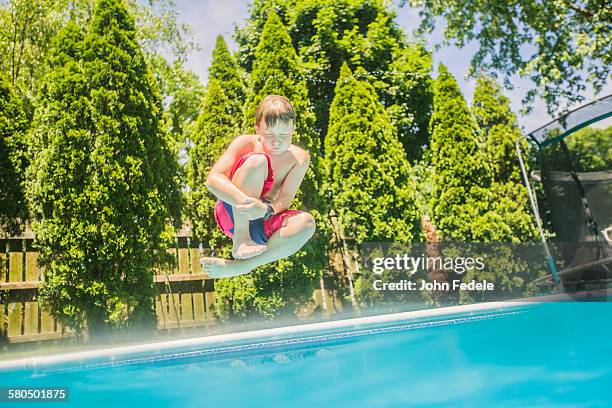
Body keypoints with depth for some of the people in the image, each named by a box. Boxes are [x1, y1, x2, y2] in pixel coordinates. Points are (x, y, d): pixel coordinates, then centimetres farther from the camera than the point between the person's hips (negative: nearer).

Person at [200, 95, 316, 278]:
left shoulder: (299, 158, -2)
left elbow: (285, 201, -12)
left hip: (261, 223, 3)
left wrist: (266, 209, -36)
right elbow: (213, 179, -20)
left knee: (306, 222, -31)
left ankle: (241, 266, -33)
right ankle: (240, 239, -25)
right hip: (231, 214, -2)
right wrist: (243, 200, -39)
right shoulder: (246, 143, -8)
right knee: (257, 161, -27)